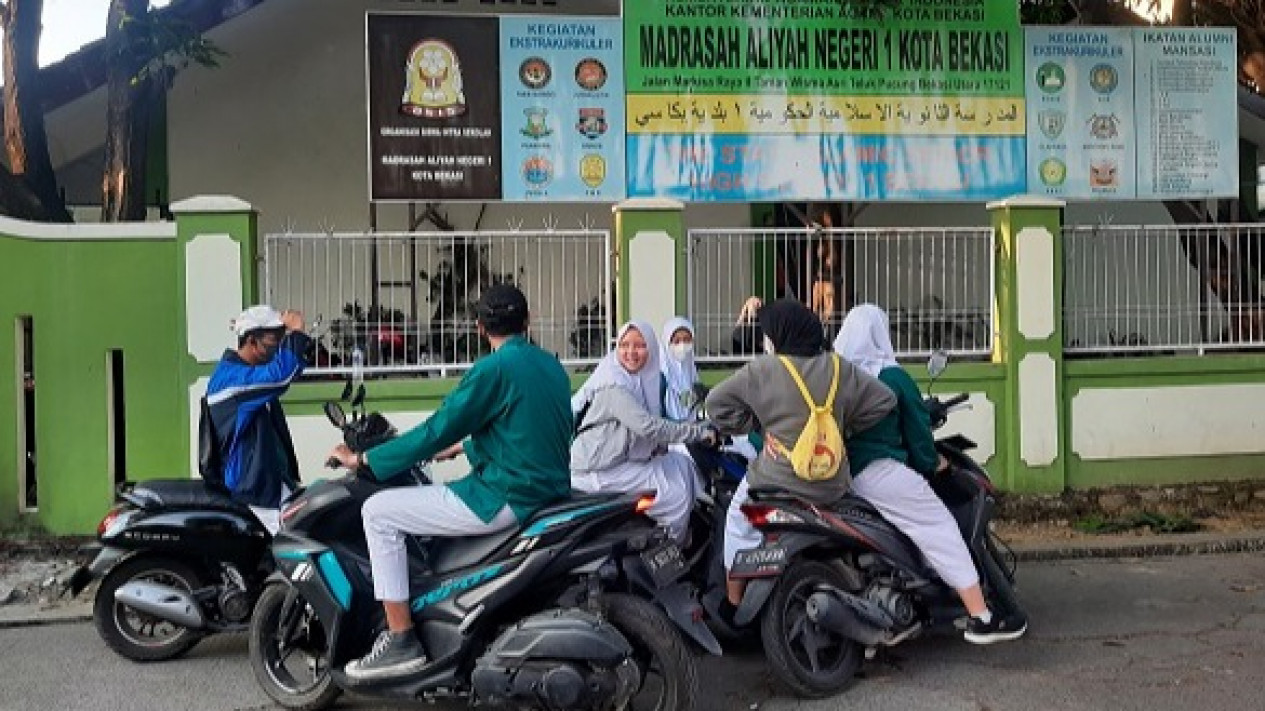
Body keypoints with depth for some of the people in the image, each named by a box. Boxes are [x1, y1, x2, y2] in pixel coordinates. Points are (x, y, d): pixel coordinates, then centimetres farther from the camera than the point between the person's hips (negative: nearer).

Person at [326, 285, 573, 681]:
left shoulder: (494, 369, -13)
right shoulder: (551, 366, 13)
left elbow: (438, 430, -13)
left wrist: (363, 459, -3)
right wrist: (464, 448, 37)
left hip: (507, 498, -9)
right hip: (548, 491, 9)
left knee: (378, 512, -2)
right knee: (443, 493, 34)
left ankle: (402, 641, -2)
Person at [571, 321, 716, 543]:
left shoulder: (644, 380, 9)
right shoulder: (613, 386, -21)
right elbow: (646, 427, -28)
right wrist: (699, 432, -24)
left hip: (624, 461, 9)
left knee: (682, 464, 9)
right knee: (675, 494, -10)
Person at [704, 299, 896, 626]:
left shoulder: (762, 371, -11)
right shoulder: (840, 369, 0)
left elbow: (717, 402, -6)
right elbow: (884, 401, 6)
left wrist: (751, 424, 4)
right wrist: (843, 425, 11)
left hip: (777, 484, -4)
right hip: (832, 488, 4)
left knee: (739, 522, 20)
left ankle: (733, 606, 27)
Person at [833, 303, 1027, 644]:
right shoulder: (893, 377, -4)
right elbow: (917, 425, 3)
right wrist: (931, 463, 18)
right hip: (880, 472, -6)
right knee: (941, 529, 2)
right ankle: (981, 618, 3)